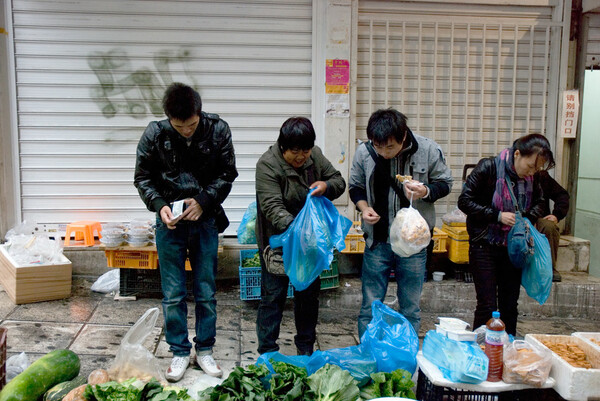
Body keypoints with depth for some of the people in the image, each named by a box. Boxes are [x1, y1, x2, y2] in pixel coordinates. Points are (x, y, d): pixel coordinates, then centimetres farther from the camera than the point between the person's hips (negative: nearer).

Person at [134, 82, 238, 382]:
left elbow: (227, 174, -1)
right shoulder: (155, 134, -11)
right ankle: (179, 352, 22)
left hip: (205, 219, 1)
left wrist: (203, 201, -14)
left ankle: (205, 350, 25)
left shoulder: (218, 130, -10)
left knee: (206, 291, 9)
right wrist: (159, 205, -16)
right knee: (173, 293, 6)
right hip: (170, 222, 0)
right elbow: (143, 178, 0)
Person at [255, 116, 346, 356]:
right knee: (273, 294, 2)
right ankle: (267, 352, 16)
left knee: (309, 293, 14)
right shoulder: (268, 164, -20)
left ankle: (306, 349, 30)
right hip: (277, 241, -5)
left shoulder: (315, 156, -2)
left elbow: (339, 181, 6)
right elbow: (272, 206, -28)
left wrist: (326, 186, -18)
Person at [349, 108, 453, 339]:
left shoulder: (428, 150, -10)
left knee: (410, 307, 11)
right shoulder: (364, 152, -8)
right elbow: (356, 186, 9)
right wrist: (364, 207, -12)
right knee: (370, 306, 7)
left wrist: (426, 192, -18)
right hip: (377, 241, 1)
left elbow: (445, 183, 3)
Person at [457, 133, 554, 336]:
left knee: (510, 305, 11)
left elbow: (538, 203, 18)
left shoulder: (531, 177, 1)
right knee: (487, 306, -3)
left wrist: (529, 219, -4)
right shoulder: (488, 168, -14)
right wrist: (498, 216, -19)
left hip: (513, 248, 5)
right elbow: (465, 201, -13)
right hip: (485, 246, -5)